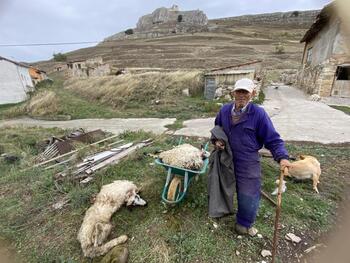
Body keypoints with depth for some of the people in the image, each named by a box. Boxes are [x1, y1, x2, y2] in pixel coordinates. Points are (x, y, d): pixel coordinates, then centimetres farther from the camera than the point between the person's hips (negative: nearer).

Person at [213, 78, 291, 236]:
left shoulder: (259, 114, -15)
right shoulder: (224, 110, -3)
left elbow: (273, 139, -11)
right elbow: (217, 128, 13)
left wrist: (282, 157, -26)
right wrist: (217, 140, -5)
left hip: (248, 163, -3)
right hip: (225, 159, 4)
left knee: (248, 195, 9)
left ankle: (244, 224, 37)